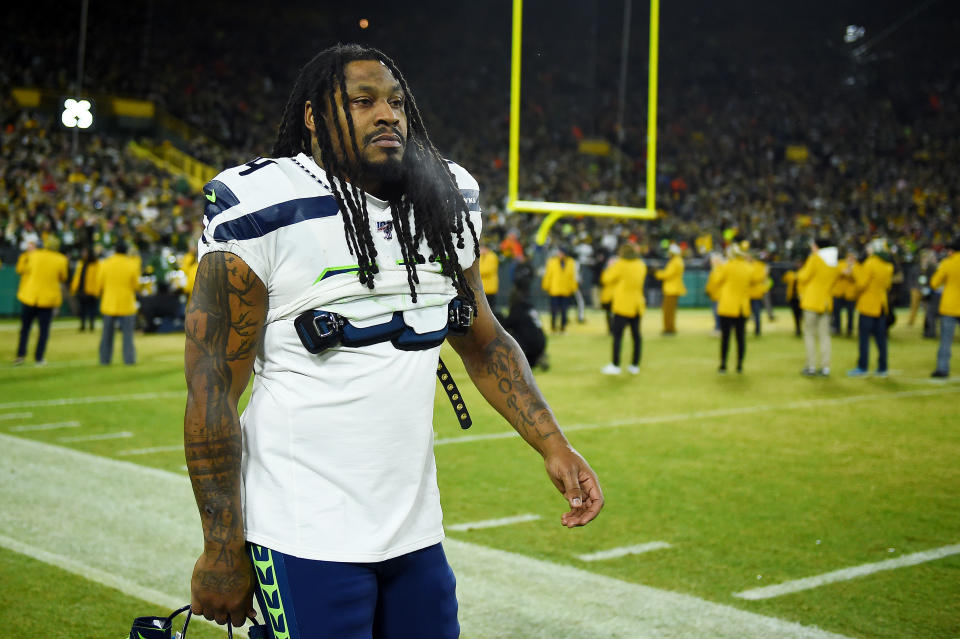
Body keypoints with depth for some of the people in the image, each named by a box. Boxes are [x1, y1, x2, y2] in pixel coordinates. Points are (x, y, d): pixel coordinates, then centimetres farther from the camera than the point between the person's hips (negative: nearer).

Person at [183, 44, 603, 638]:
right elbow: (213, 389, -10)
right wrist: (222, 550, -11)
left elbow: (484, 342, 18)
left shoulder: (445, 205, 8)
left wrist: (553, 445, 6)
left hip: (415, 530, 6)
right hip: (306, 539, -6)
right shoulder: (268, 213, -10)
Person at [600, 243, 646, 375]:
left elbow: (607, 279, -2)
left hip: (623, 306, -6)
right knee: (636, 334, 8)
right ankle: (635, 365, 11)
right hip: (637, 305, 6)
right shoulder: (641, 265, 7)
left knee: (617, 334, -4)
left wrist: (610, 267, 15)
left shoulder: (621, 265, -11)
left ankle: (615, 365, -6)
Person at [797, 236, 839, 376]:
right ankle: (825, 367, 3)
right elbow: (833, 282, 16)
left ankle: (811, 366, -4)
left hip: (812, 301, -5)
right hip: (827, 302, 5)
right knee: (824, 335, 7)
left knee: (809, 334, 0)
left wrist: (801, 273, 14)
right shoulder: (834, 263, 11)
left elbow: (804, 278, -7)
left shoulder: (815, 259, -8)